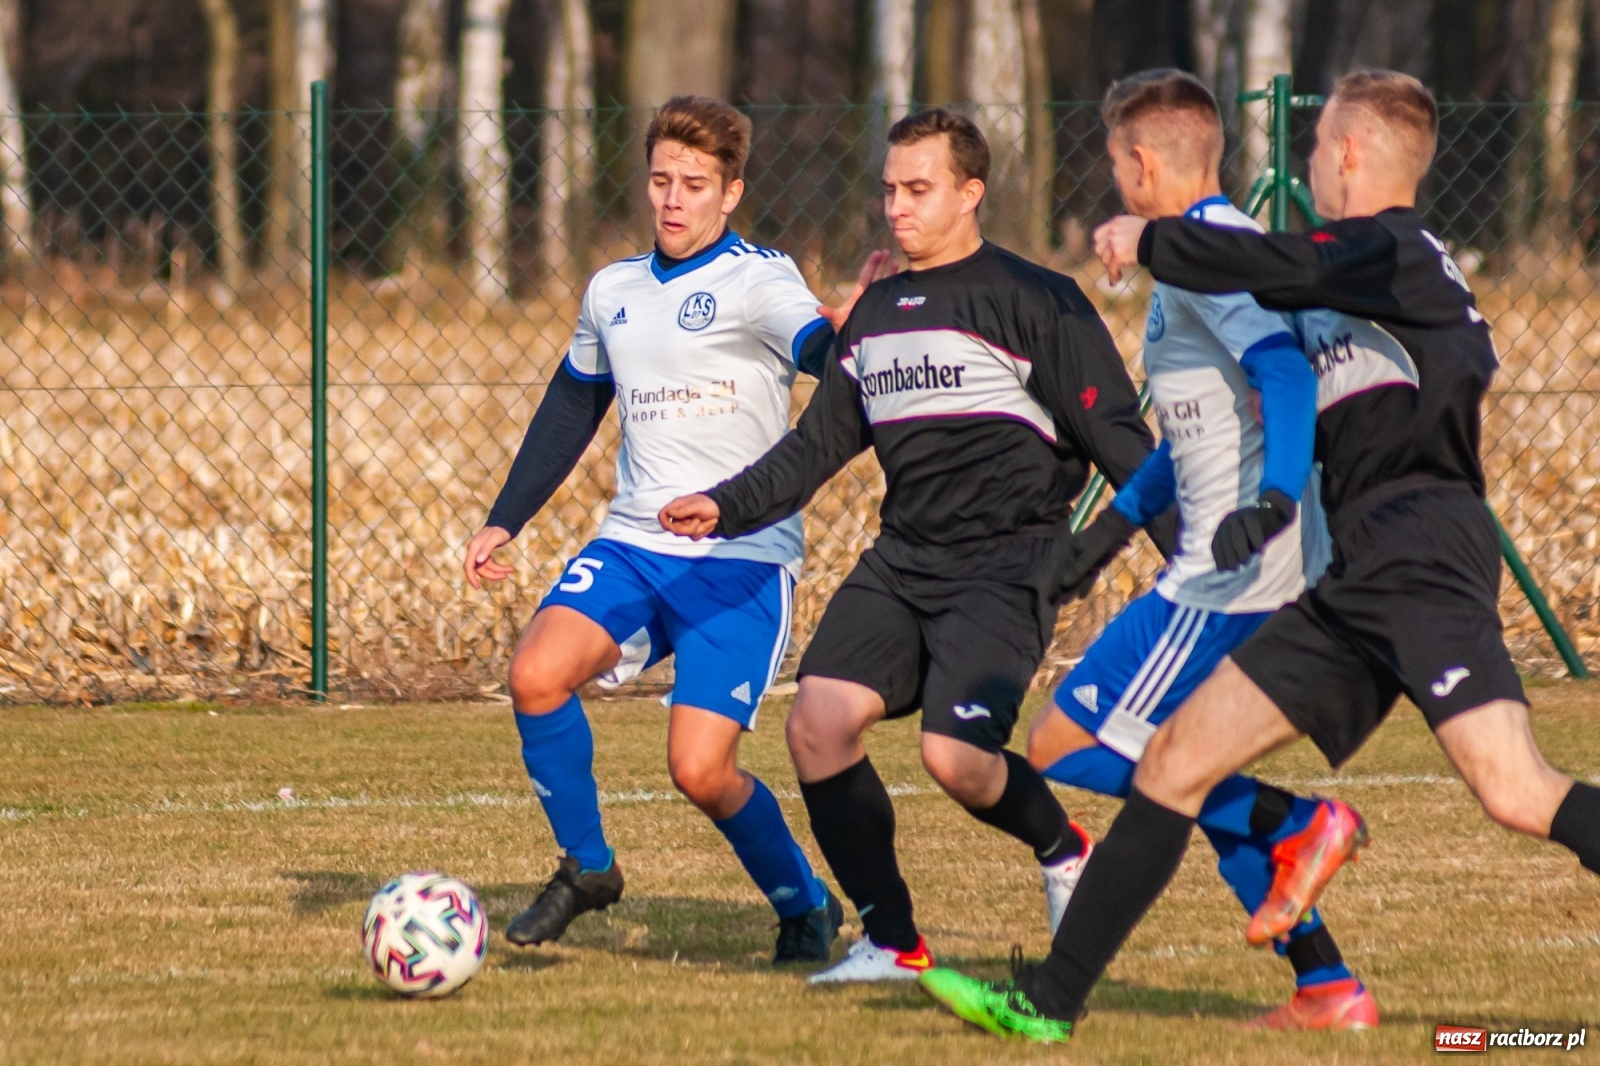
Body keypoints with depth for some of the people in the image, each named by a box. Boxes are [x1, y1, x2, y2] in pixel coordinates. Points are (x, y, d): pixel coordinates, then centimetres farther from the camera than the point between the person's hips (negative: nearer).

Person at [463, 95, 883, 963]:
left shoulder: (757, 280, -6)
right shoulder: (613, 292, 14)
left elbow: (817, 351, -26)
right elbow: (571, 407, 27)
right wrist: (504, 521, 24)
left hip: (742, 559, -5)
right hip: (633, 545, 5)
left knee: (699, 769, -15)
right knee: (536, 673, -20)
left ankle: (805, 905, 13)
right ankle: (586, 867, 2)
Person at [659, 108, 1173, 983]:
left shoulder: (1032, 302, -6)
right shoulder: (877, 312, 16)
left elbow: (1116, 436, -8)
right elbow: (819, 444, 20)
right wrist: (726, 509, 7)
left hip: (1005, 564, -7)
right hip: (902, 559, 7)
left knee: (954, 755, -22)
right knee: (818, 721, -11)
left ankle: (1062, 853, 11)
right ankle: (890, 940, 0)